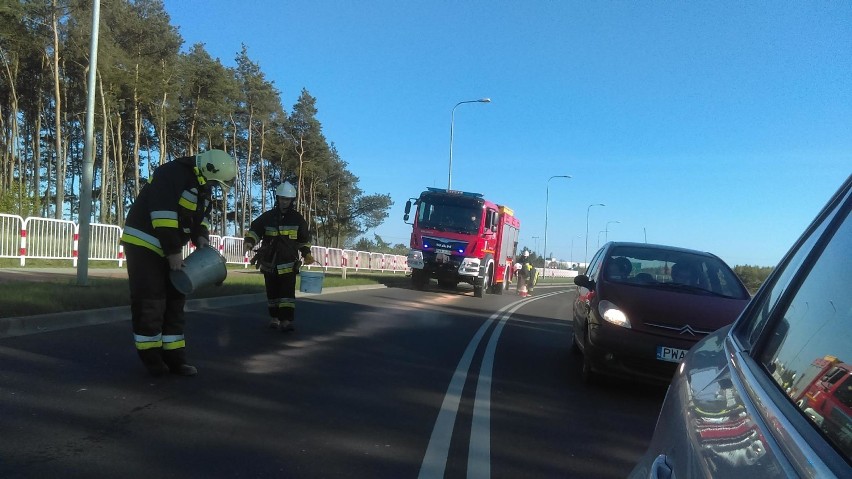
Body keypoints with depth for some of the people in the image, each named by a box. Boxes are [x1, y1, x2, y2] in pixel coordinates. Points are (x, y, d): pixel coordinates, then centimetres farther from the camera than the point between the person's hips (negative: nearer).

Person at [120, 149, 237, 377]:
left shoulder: (203, 187, 9)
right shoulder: (174, 173, -21)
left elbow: (198, 217, 18)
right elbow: (164, 212, -27)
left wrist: (200, 237, -3)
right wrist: (174, 251, -25)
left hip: (169, 249, 9)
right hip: (144, 243, -9)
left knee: (174, 300, 7)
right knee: (149, 301, -5)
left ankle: (174, 357, 11)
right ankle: (151, 356, 8)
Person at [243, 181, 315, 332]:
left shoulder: (298, 219, 3)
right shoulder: (267, 216, 3)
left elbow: (304, 240, 11)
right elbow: (254, 230, 2)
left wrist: (307, 254, -2)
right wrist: (249, 242, -17)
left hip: (289, 264, -2)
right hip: (269, 263, 2)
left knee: (287, 292, -11)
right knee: (272, 293, 11)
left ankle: (287, 320, -12)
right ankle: (275, 318, 24)